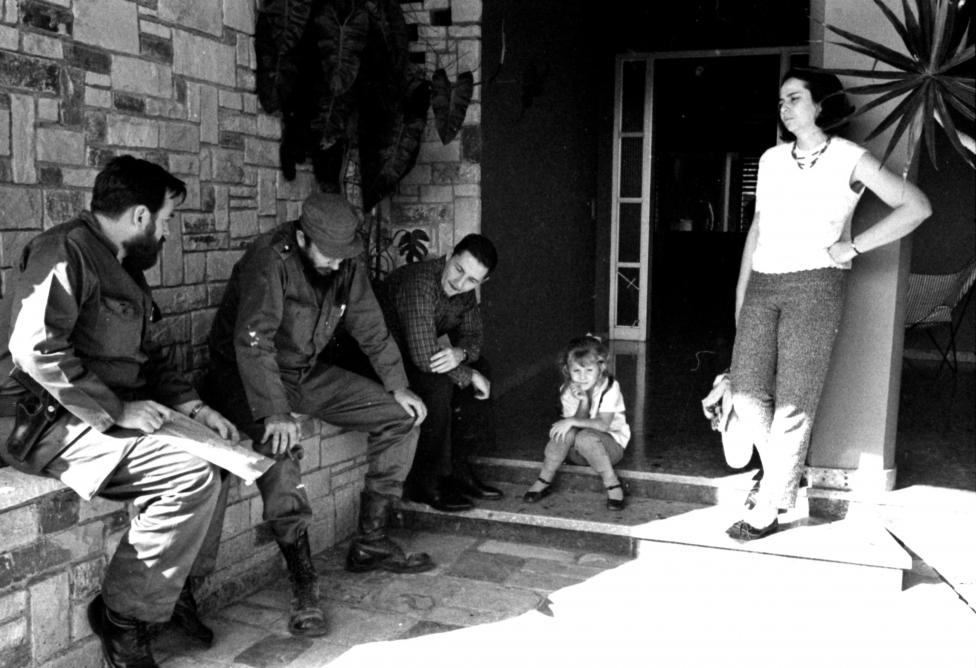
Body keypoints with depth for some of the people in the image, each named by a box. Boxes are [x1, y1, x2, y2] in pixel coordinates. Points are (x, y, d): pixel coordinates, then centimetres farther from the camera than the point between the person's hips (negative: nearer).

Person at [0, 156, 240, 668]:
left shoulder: (122, 267, 16)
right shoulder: (65, 251, -14)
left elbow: (147, 354, 21)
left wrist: (191, 405, 7)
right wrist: (117, 410, -23)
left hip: (108, 414, 10)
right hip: (48, 420, -10)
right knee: (193, 477, -23)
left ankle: (168, 582, 15)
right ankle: (124, 614, -7)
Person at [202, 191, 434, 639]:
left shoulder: (346, 263, -4)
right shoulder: (269, 260, -26)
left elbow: (370, 327, 7)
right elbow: (253, 342, -35)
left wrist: (398, 386, 0)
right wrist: (275, 413, -44)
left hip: (308, 372, 7)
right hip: (245, 374, -7)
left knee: (401, 417, -2)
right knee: (279, 445, -37)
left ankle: (370, 542, 5)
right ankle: (304, 588, -30)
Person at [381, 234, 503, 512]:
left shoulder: (463, 291, -2)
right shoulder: (419, 284, -31)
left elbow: (473, 334, 3)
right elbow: (424, 356, -37)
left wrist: (460, 353, -22)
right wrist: (469, 376, -22)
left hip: (409, 354, 9)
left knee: (481, 368, 1)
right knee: (437, 383, -31)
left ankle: (457, 467, 5)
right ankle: (423, 482, -16)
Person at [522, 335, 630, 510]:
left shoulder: (610, 388, -17)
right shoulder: (568, 391, -6)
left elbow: (603, 425, -27)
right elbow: (577, 423, -13)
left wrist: (573, 421, -33)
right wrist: (583, 402, -27)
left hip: (610, 445, -3)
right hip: (578, 454, 4)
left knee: (585, 437, -35)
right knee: (567, 432, -30)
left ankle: (613, 485, -21)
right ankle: (544, 481, -14)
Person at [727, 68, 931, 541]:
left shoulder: (850, 159, 0)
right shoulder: (771, 159, 14)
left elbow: (916, 207, -1)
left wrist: (854, 247, -6)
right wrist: (741, 290, 16)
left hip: (814, 285, -5)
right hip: (763, 285, 5)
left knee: (793, 405, -4)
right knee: (747, 394, -2)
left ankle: (767, 509, 5)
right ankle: (784, 479, 21)